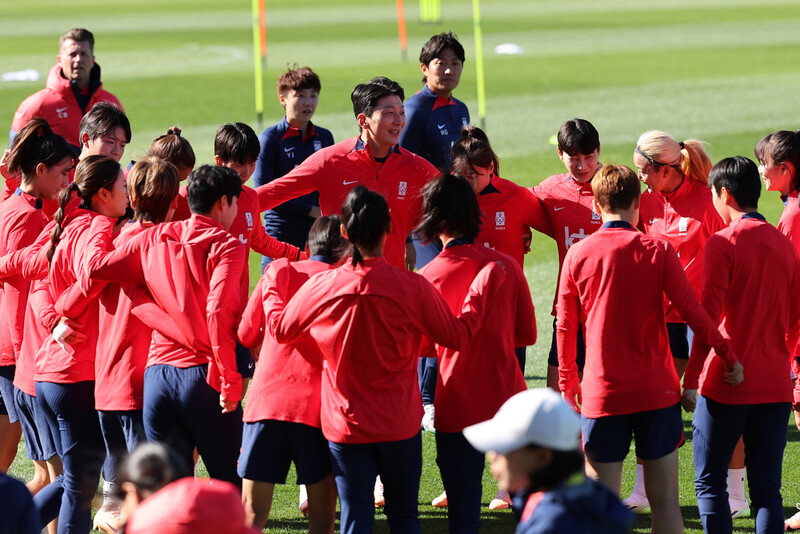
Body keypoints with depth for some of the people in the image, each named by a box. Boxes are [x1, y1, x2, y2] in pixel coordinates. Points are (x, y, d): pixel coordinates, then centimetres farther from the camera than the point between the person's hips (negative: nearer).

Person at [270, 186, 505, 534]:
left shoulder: (321, 287, -9)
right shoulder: (412, 287, -13)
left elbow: (280, 329, 8)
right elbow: (457, 335, -2)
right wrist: (484, 285, 10)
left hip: (345, 424, 0)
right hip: (400, 426, 0)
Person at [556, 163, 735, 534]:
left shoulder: (577, 255, -1)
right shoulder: (658, 251, -5)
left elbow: (565, 326, 5)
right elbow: (691, 311, -5)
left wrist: (567, 383, 16)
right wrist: (727, 354, 7)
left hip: (602, 393, 0)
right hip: (656, 391, 0)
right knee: (665, 500, 6)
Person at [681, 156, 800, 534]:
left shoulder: (723, 243, -8)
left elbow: (708, 315, -14)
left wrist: (691, 379, -12)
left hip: (725, 385, -5)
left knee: (709, 482, 5)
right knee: (766, 489, 5)